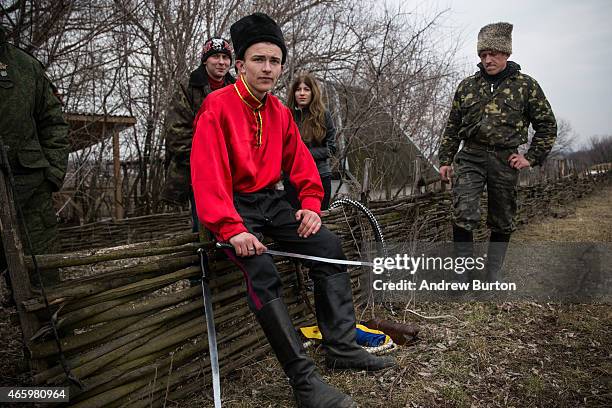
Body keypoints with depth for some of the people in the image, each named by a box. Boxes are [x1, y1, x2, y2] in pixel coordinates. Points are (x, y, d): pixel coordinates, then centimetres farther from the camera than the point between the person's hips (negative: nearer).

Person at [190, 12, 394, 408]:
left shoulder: (280, 112, 8)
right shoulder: (217, 107, -13)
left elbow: (300, 161, 12)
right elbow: (208, 174, -22)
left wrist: (311, 204, -3)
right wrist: (232, 229, -31)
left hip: (270, 200, 7)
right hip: (233, 206, -7)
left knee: (329, 245, -6)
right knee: (262, 271, -29)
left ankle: (342, 347, 1)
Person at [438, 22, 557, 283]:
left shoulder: (526, 85, 4)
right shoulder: (467, 86, 9)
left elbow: (547, 124, 9)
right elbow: (452, 127, 14)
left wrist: (532, 158, 0)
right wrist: (445, 160, 10)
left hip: (505, 161, 0)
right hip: (470, 157, 0)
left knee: (502, 222, 8)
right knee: (463, 215, -17)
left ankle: (494, 275, 25)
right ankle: (464, 273, -6)